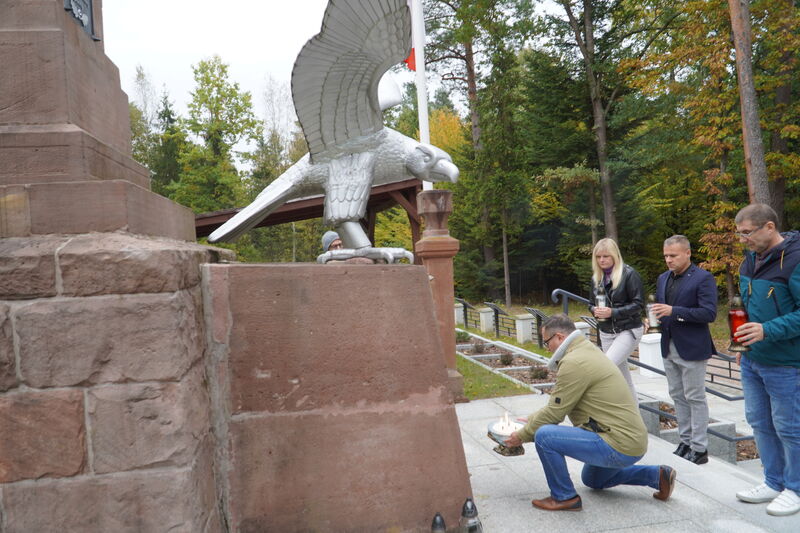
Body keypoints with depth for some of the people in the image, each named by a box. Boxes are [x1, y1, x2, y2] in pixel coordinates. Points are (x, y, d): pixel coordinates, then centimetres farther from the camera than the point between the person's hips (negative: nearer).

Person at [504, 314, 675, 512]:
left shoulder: (574, 363, -20)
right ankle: (657, 475, 24)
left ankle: (564, 497, -1)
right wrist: (531, 420, 19)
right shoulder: (588, 351, 13)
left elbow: (554, 413, -16)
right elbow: (557, 405, 20)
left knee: (544, 435, -19)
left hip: (619, 446, -11)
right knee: (593, 480, 34)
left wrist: (522, 436, -3)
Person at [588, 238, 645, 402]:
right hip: (606, 332, 6)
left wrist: (613, 312, -22)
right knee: (621, 373, 11)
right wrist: (595, 310, -7)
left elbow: (638, 304, -13)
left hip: (628, 330, -6)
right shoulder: (597, 277, 9)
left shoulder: (629, 274, -10)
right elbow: (591, 302, 17)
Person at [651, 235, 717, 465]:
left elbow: (709, 313, -18)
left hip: (692, 348, -7)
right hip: (669, 348, 7)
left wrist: (674, 311, -25)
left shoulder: (703, 278, -11)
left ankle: (699, 448, 10)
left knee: (695, 398, 1)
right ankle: (685, 441, 25)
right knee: (677, 396, 14)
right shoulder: (663, 278, 12)